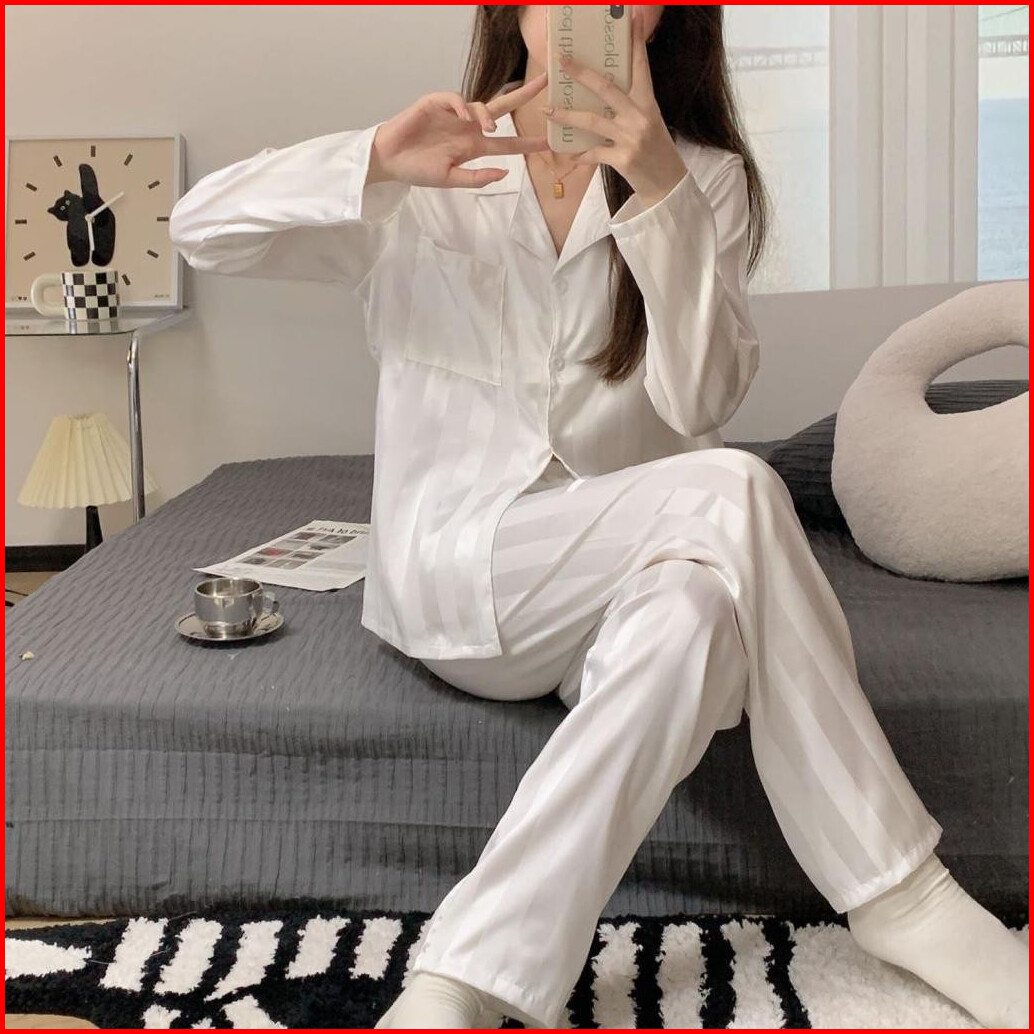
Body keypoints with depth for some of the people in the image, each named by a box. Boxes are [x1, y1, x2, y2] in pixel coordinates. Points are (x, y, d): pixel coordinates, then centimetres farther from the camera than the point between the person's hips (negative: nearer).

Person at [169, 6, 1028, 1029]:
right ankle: (900, 894, -22)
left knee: (699, 605, -36)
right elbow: (199, 226, -5)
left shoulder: (705, 178, 8)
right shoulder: (426, 183, 6)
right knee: (730, 494, -30)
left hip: (620, 576, 3)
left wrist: (662, 193, -20)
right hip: (451, 570, -2)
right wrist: (377, 160, -22)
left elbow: (701, 399, -7)